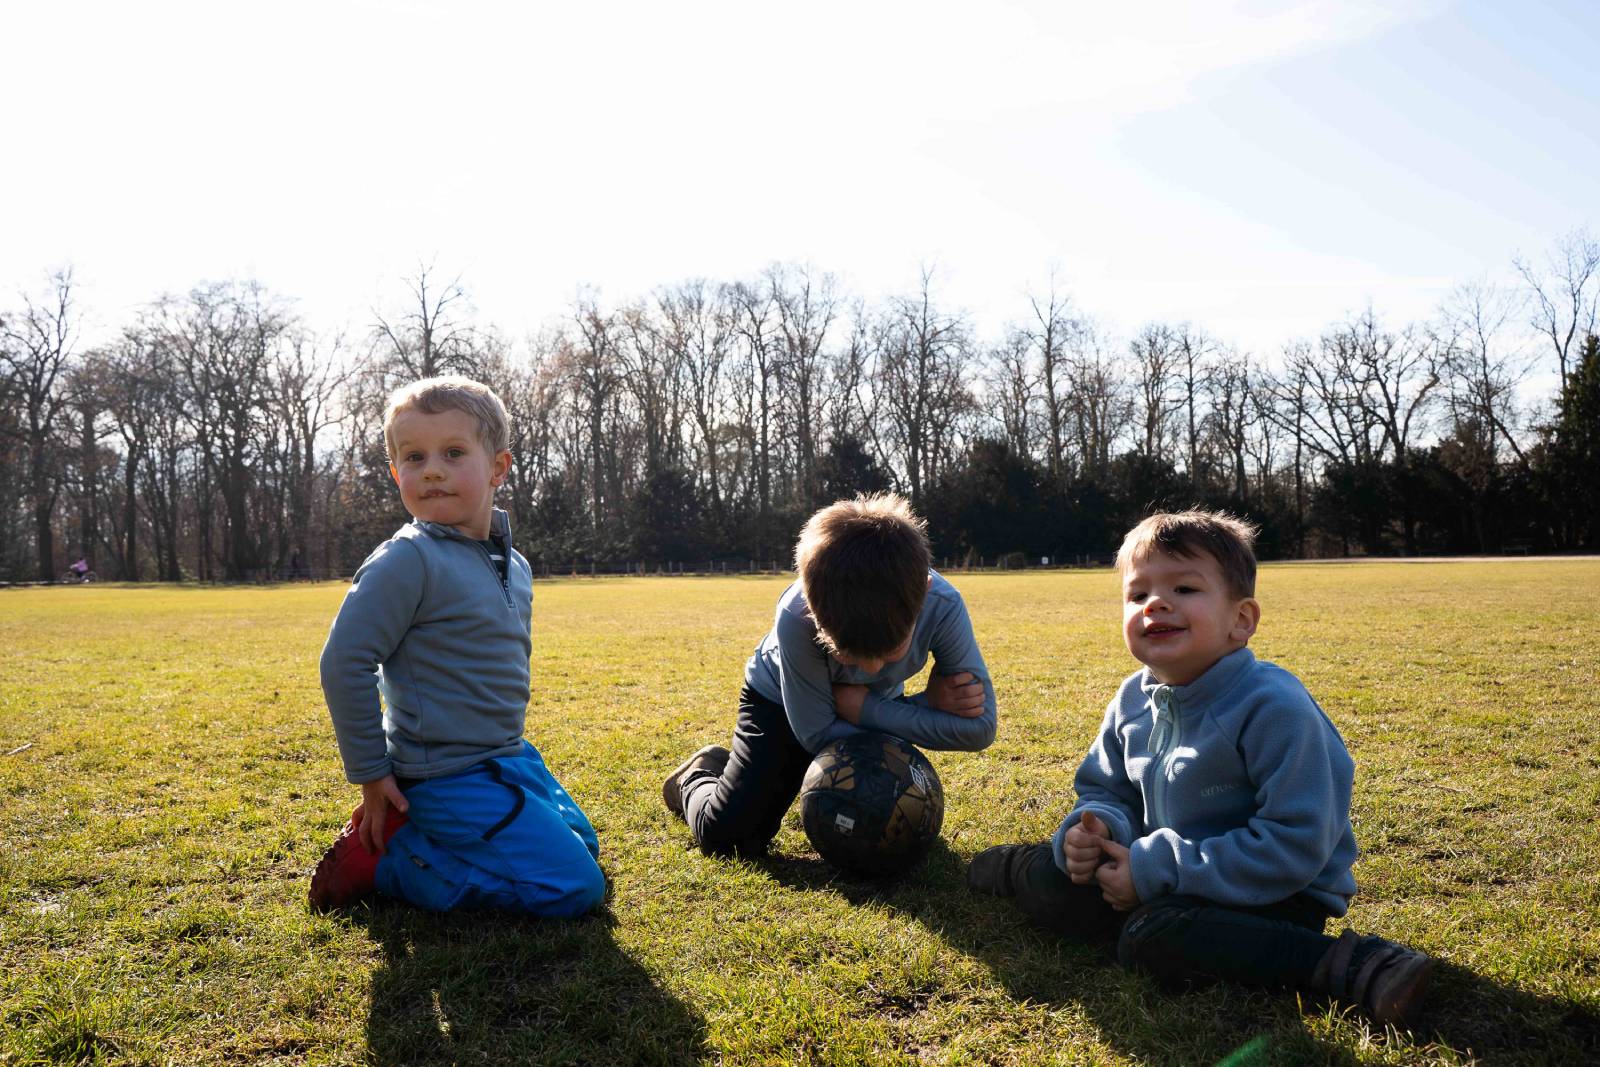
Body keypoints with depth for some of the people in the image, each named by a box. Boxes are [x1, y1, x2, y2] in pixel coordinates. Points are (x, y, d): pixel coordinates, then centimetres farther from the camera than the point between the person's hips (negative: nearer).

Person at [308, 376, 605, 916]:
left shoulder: (515, 566, 6)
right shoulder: (408, 560, -19)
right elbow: (343, 663, -20)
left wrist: (508, 745, 16)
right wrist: (370, 774, -15)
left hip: (509, 757, 9)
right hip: (451, 781, -9)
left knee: (581, 846, 22)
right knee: (575, 887, -12)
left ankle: (413, 834, 20)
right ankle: (379, 860, -3)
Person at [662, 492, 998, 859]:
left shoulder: (942, 606, -36)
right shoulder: (796, 618, -42)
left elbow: (979, 727, -34)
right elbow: (818, 734, -30)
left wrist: (866, 706, -36)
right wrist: (927, 704, -34)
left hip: (873, 706, 3)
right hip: (781, 701, -3)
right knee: (726, 835, -11)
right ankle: (701, 776, 24)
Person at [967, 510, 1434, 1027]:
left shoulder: (1273, 708, -24)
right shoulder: (1133, 701, -2)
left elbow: (1296, 843, -26)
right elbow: (1105, 789, 12)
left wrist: (1156, 872, -25)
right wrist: (1095, 830, -15)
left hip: (1280, 893, -7)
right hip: (1164, 876, 7)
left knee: (1151, 937, -32)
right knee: (1052, 882, -1)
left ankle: (1348, 964, -27)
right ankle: (1022, 868, 34)